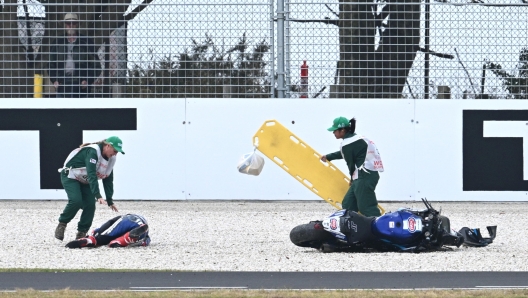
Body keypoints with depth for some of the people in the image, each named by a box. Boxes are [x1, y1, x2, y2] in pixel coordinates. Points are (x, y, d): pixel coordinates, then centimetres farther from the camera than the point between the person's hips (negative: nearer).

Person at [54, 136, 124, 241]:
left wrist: (110, 201, 0)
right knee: (76, 201, -27)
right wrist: (98, 196, -46)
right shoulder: (93, 152, -31)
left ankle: (81, 234, 2)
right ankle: (61, 224, -6)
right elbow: (91, 175, -39)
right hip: (70, 176, -8)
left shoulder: (111, 159, -4)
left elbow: (108, 180, 4)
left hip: (85, 181, 8)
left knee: (90, 205, -9)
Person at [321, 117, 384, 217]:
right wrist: (328, 157, 51)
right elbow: (343, 153, 38)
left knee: (367, 208, -16)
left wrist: (353, 179, 11)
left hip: (364, 177, -11)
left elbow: (351, 164, -7)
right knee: (348, 205, 15)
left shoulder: (347, 144, -11)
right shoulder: (355, 138, 20)